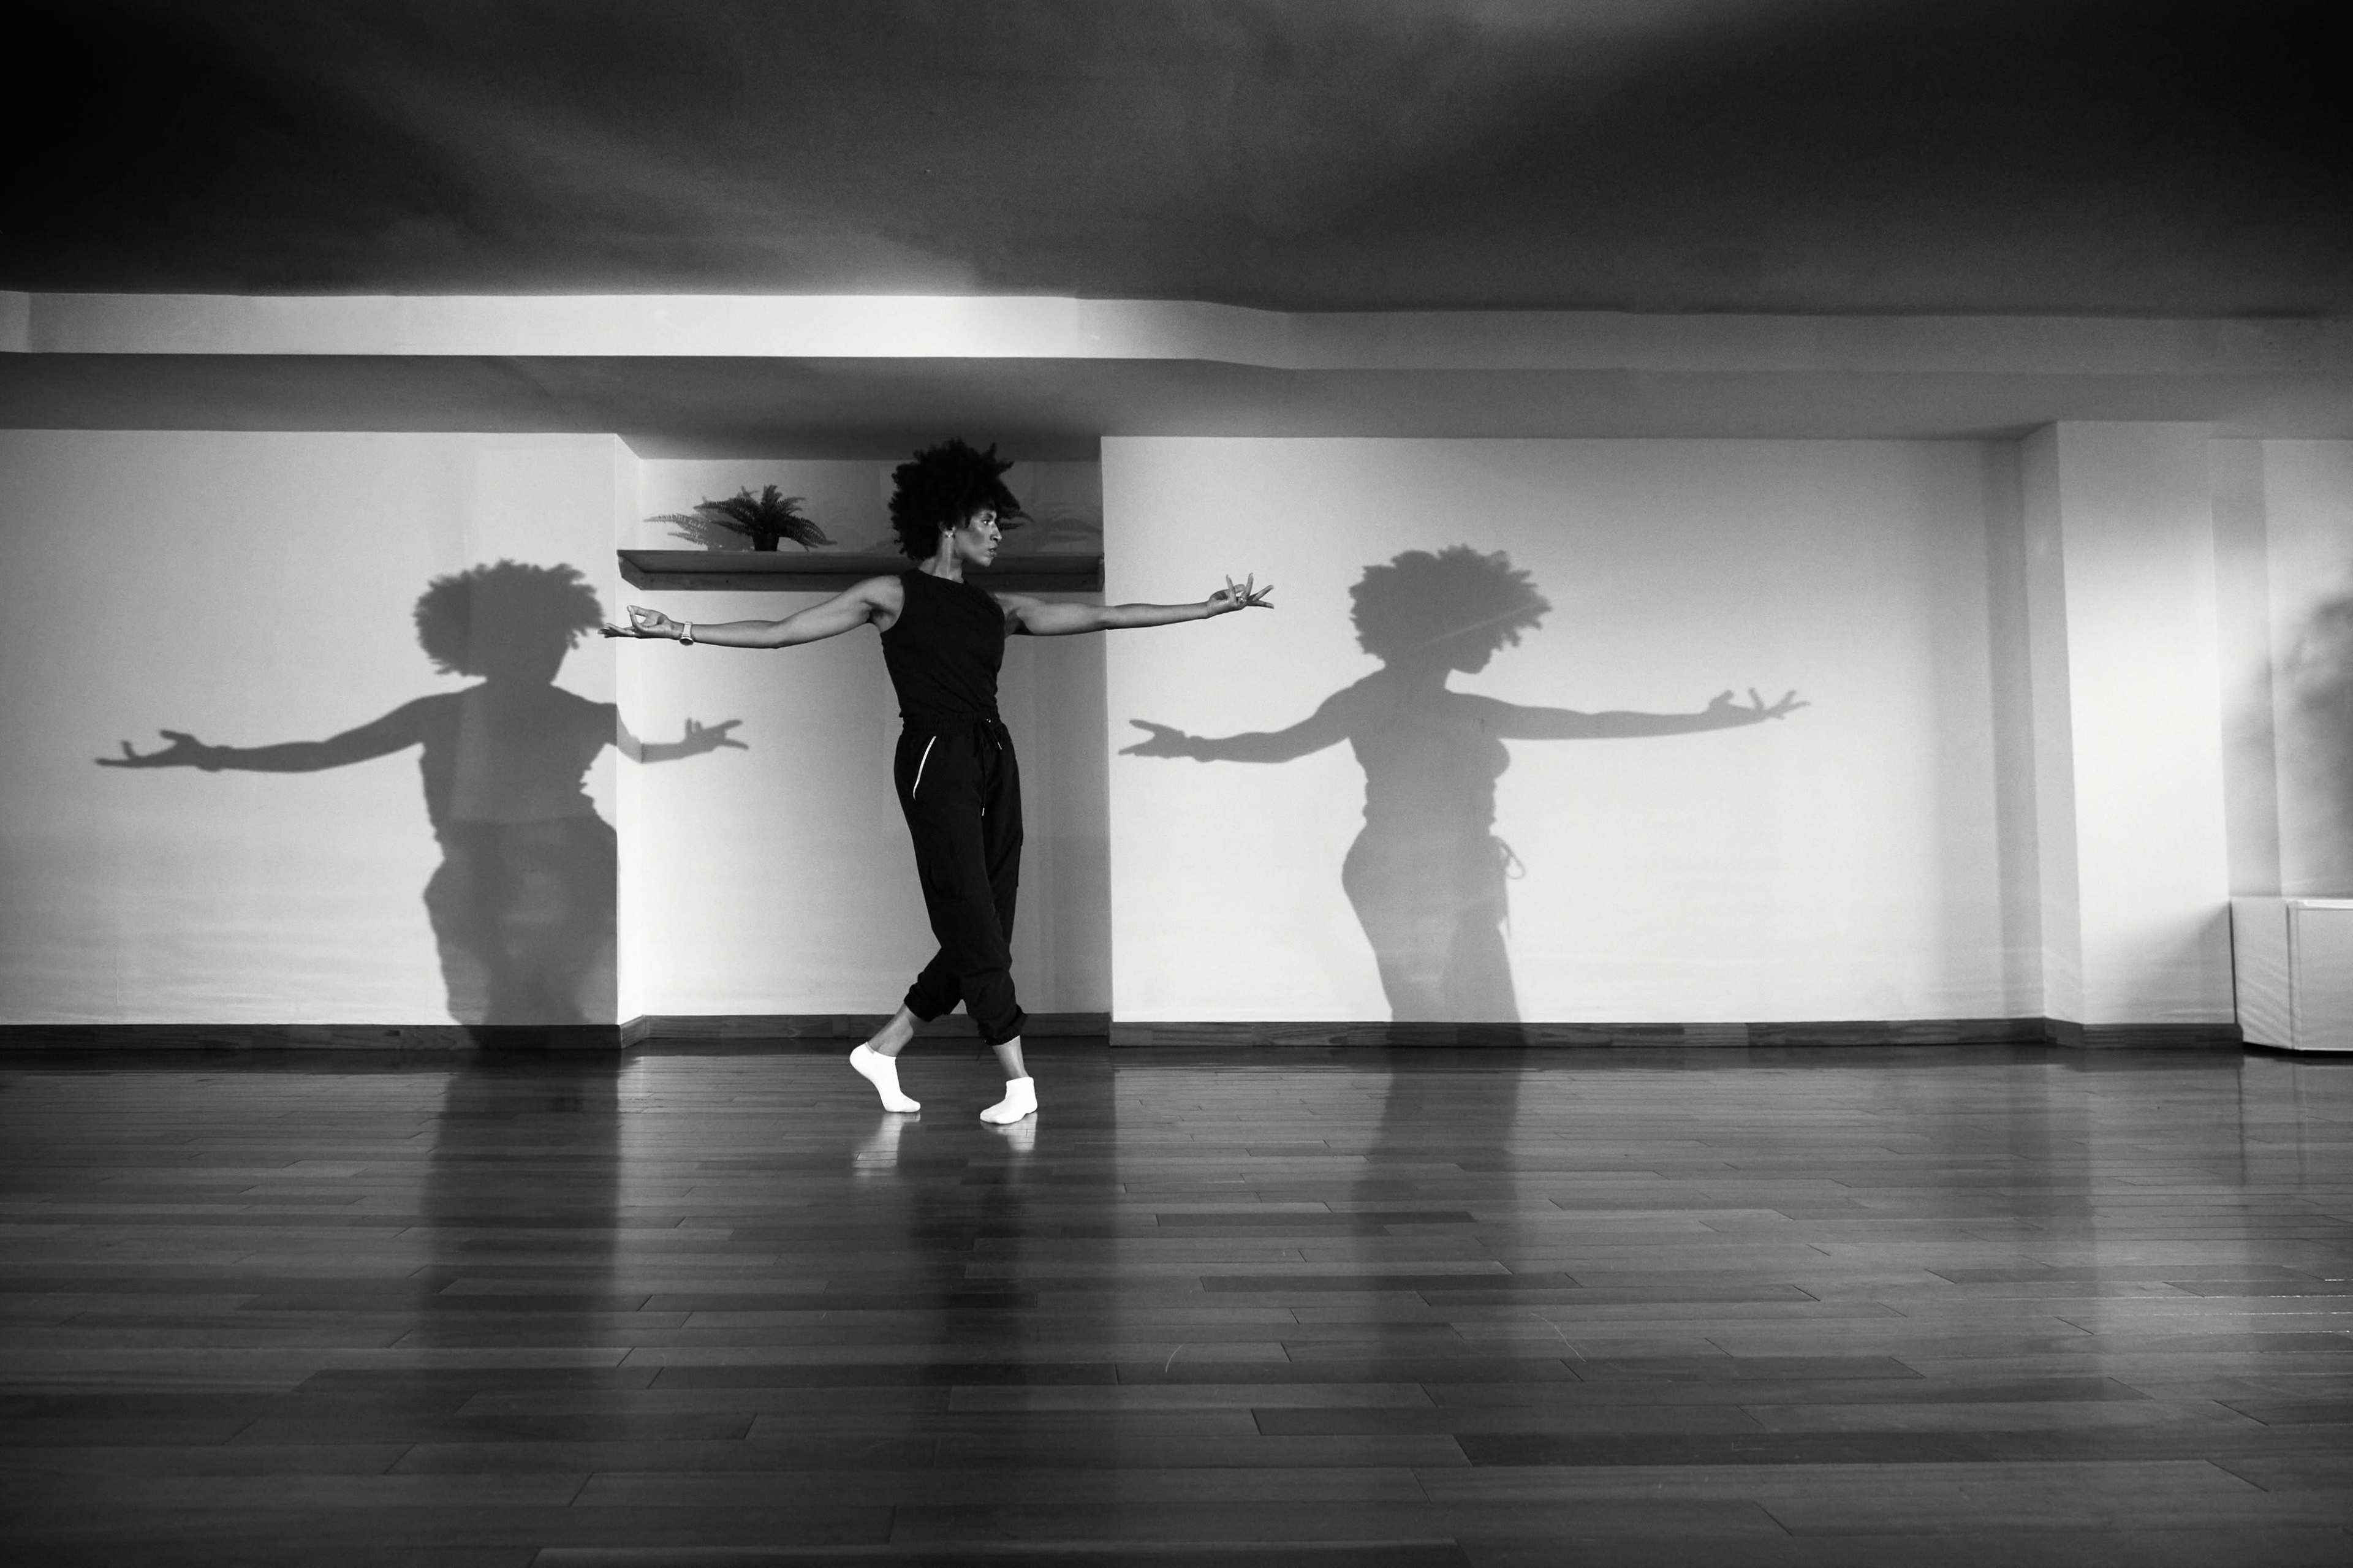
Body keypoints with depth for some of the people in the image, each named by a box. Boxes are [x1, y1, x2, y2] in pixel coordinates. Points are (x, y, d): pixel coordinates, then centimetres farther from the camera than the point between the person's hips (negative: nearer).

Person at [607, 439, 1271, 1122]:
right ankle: (1018, 1079, 1)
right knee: (974, 926, -6)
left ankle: (883, 1049, 21)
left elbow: (1103, 616, 15)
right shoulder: (894, 596, 3)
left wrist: (1208, 608, 13)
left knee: (982, 935, 5)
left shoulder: (999, 608, 16)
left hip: (994, 761, 6)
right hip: (936, 760, -6)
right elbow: (779, 632, 2)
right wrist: (682, 631, -7)